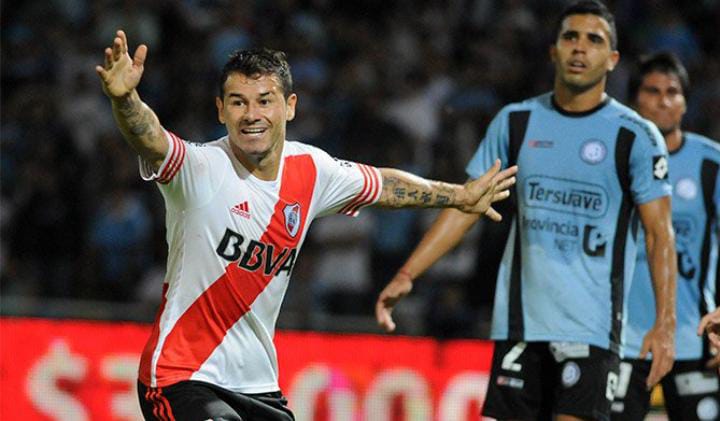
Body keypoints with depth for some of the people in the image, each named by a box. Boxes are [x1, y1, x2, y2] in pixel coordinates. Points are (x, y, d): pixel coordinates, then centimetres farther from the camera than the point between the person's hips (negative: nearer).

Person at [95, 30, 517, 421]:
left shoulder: (311, 171, 2)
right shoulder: (201, 168, -16)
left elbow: (382, 184, 22)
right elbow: (150, 139, -38)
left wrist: (461, 196, 34)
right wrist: (125, 97, -59)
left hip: (258, 384, 7)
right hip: (182, 379, -7)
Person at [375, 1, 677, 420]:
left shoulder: (637, 137, -2)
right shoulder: (516, 122, 8)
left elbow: (660, 232, -5)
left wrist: (665, 322, -15)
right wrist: (407, 274, 6)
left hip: (592, 324, -4)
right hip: (520, 319, 4)